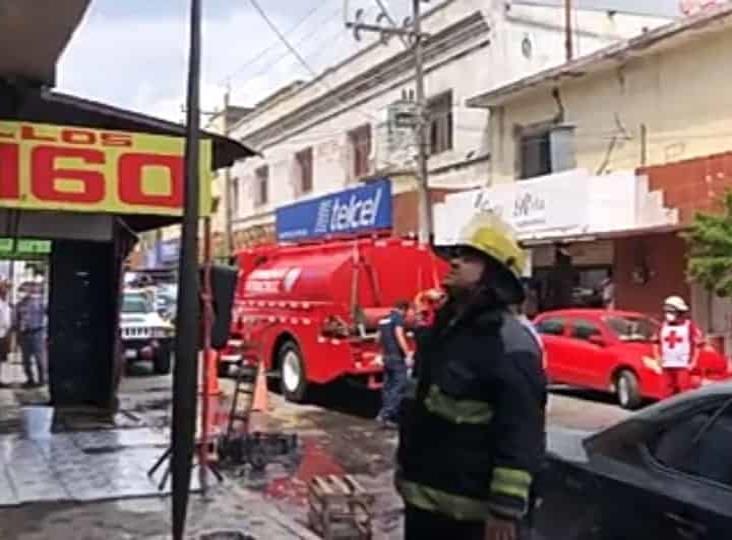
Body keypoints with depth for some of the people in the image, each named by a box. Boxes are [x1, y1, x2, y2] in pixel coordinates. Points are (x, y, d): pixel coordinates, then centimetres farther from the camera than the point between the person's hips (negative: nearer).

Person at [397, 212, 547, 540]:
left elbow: (521, 435, -22)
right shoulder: (443, 327, 11)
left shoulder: (510, 342, -17)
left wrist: (506, 509, -24)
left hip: (473, 511, -9)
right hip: (423, 499, 9)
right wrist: (405, 467, 23)